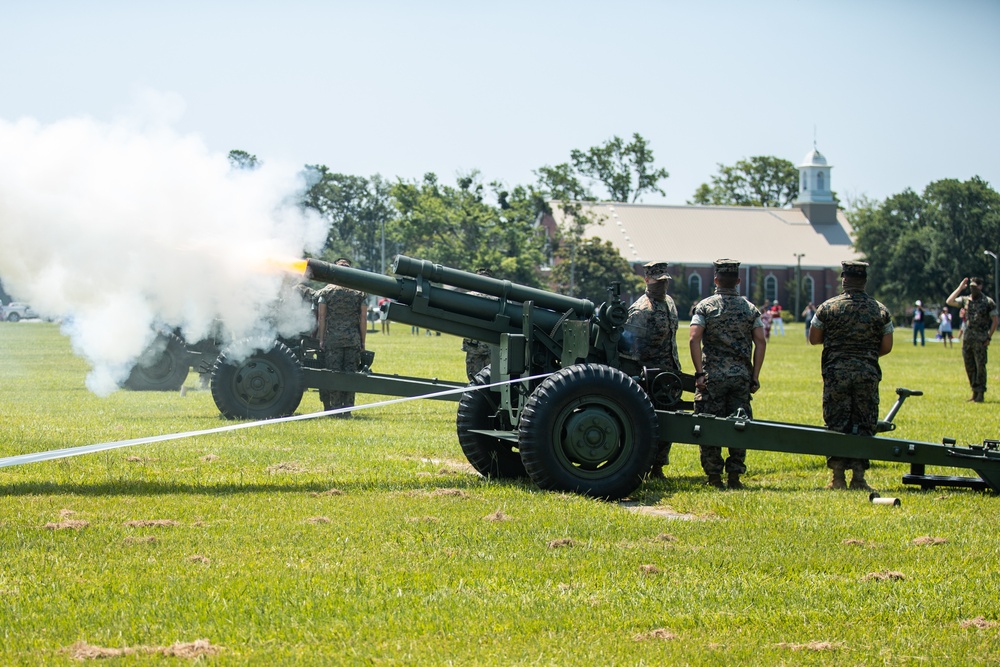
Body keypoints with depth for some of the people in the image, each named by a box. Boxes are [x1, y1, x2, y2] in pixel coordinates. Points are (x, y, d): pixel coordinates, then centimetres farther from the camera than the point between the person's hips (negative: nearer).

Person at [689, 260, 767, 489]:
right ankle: (735, 475, 5)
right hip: (741, 376, 2)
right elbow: (761, 343, 1)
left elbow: (694, 339, -11)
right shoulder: (750, 308, 7)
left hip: (712, 376, -2)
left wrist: (699, 373, -9)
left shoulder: (705, 306, 0)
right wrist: (755, 376, 3)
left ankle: (714, 476, 3)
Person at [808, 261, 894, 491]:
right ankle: (858, 477, 3)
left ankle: (838, 477, 3)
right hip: (867, 374, 1)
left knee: (836, 425, 5)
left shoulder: (828, 307, -3)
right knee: (863, 425, 6)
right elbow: (886, 347, 4)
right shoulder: (880, 310, 1)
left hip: (836, 372, -1)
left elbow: (813, 338, 6)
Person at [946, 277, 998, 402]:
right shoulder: (965, 300, 10)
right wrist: (960, 288, -1)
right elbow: (950, 301, -3)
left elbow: (994, 321, -2)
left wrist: (989, 337, -9)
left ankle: (981, 394, 0)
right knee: (969, 367, 7)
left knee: (980, 366, -5)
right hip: (967, 339, 5)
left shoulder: (988, 302, -2)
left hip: (980, 339, -5)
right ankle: (974, 392, 16)